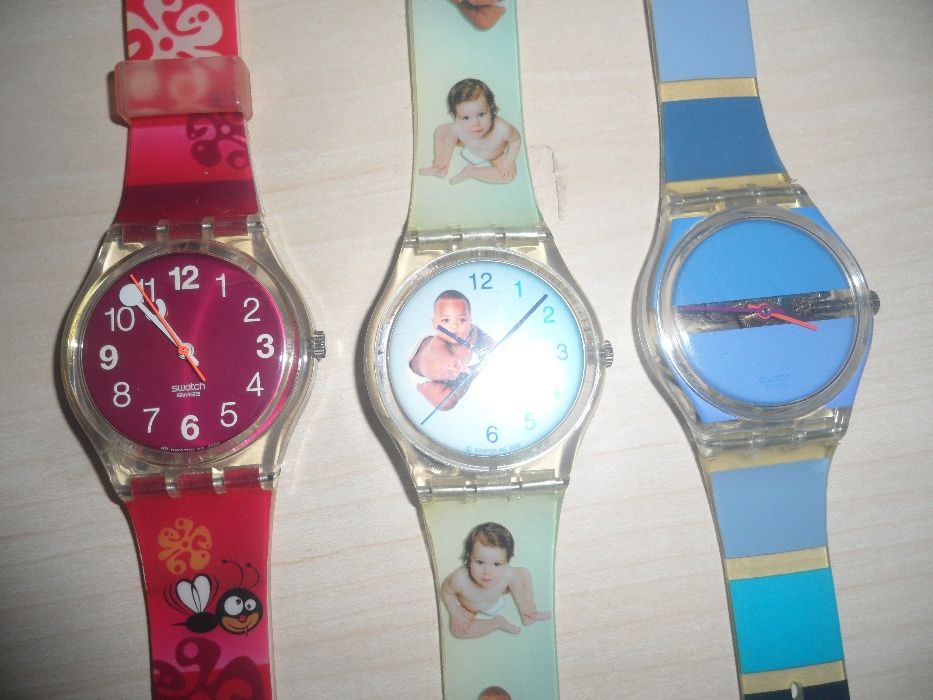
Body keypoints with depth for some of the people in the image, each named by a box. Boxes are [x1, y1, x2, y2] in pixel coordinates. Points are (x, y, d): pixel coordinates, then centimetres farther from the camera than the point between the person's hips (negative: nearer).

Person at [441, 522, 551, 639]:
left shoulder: (508, 574, -39)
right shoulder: (460, 580, -45)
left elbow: (515, 584, -13)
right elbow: (446, 590, -22)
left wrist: (524, 607, -6)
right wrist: (456, 615, -22)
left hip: (497, 598, 2)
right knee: (458, 630, -21)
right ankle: (498, 622, -2)